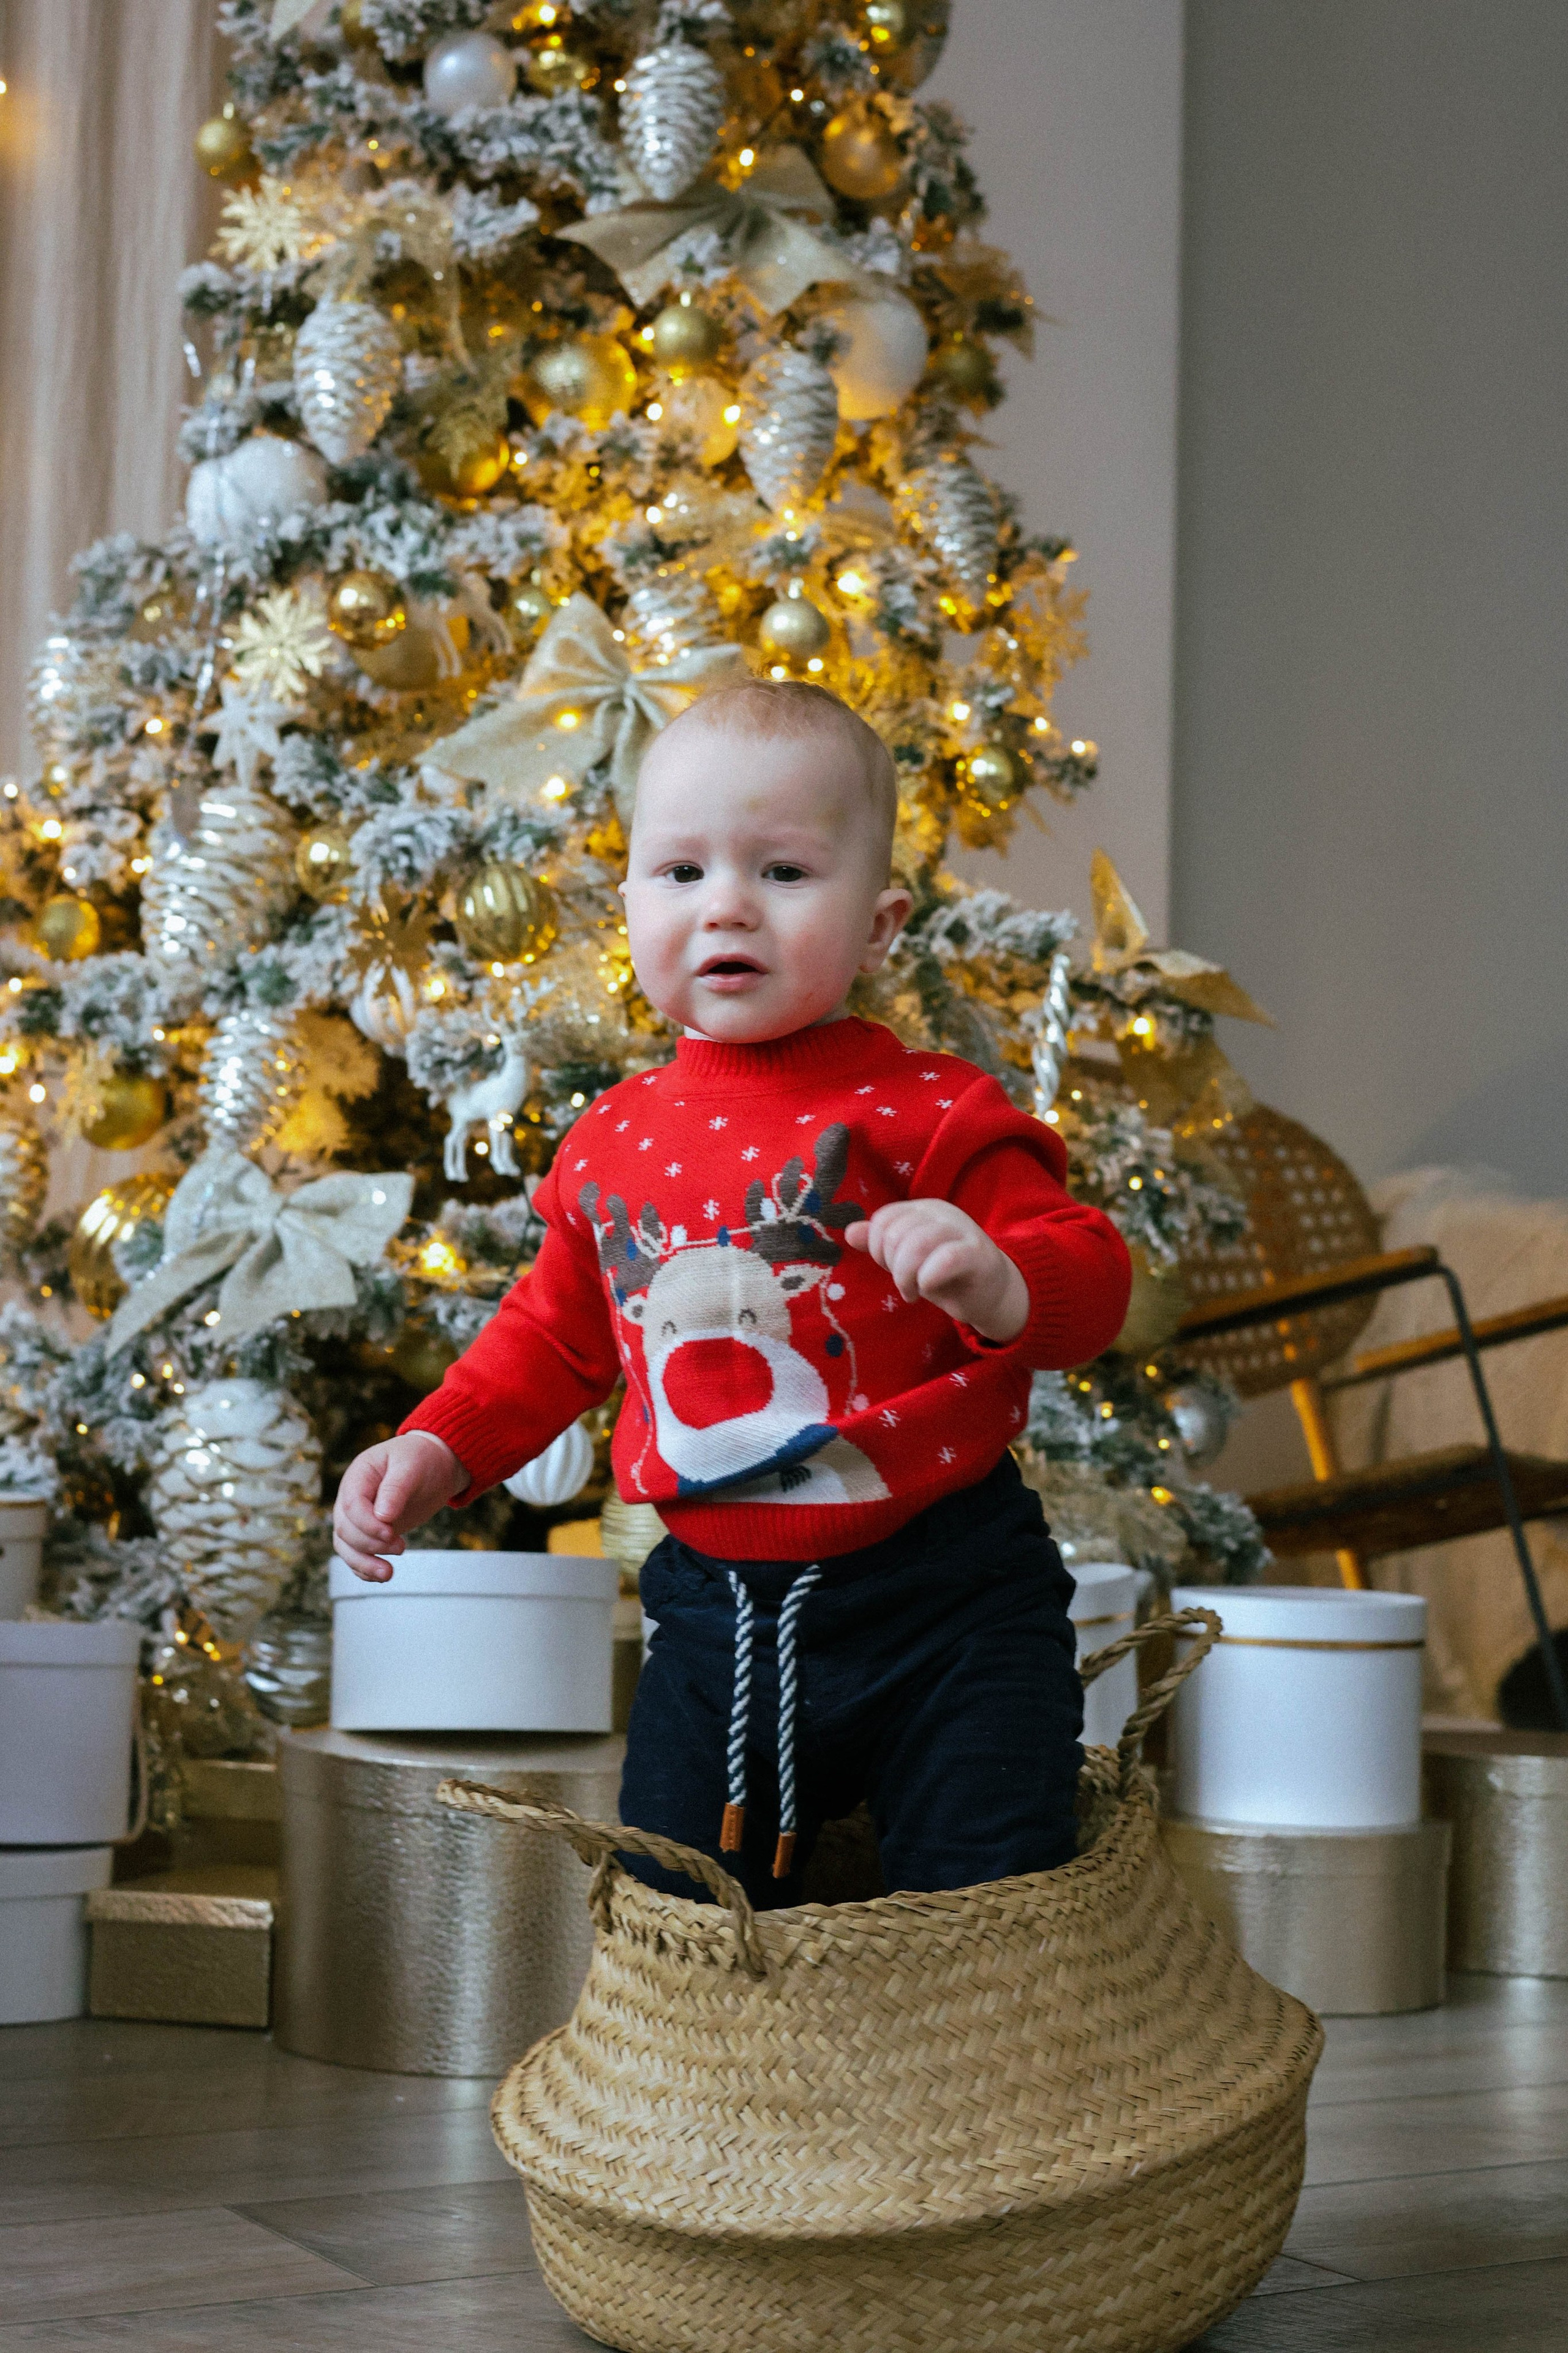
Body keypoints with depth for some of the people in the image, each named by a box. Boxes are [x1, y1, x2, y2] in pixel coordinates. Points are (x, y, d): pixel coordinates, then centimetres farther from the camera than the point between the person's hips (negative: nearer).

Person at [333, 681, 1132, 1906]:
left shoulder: (923, 1111, -9)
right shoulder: (613, 1141, 7)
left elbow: (1090, 1276, -11)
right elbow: (557, 1331, 22)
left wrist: (999, 1280, -32)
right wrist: (440, 1448, 12)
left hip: (944, 1602, -4)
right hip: (716, 1609, 4)